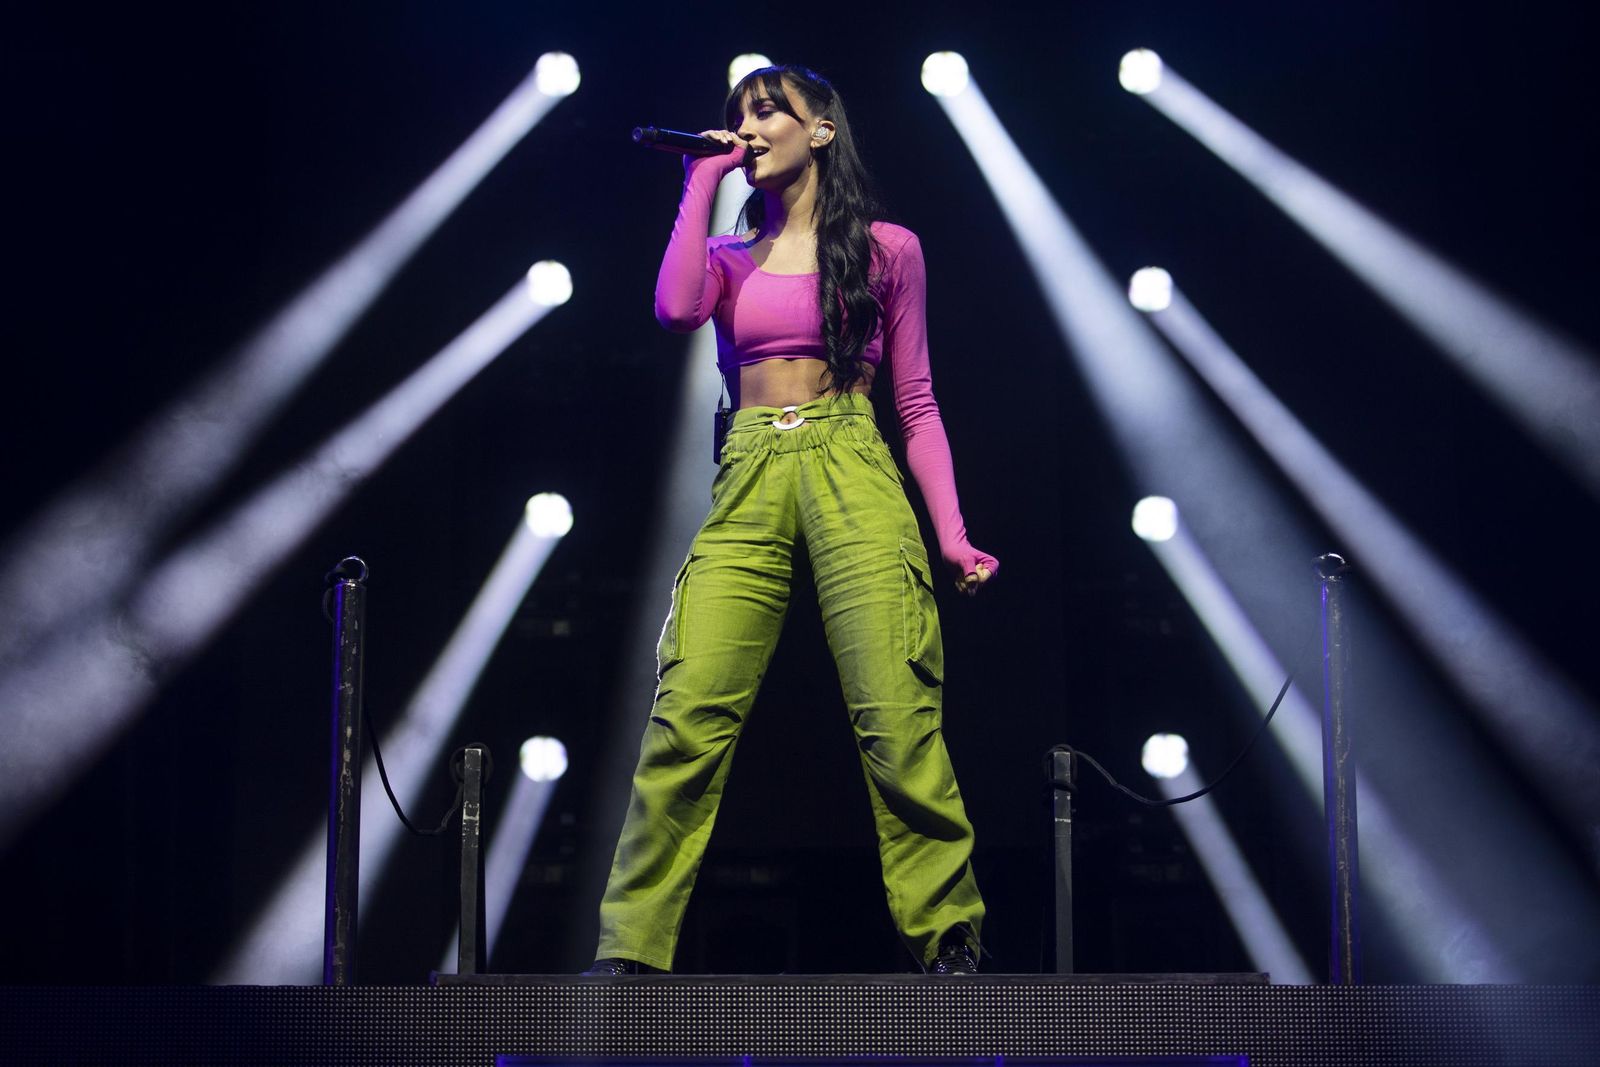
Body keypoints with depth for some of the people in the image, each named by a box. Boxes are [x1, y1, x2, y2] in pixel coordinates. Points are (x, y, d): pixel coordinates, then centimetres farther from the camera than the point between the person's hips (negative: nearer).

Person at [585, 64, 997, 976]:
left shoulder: (886, 249, 13)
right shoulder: (731, 257, 20)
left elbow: (918, 404, 12)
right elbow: (675, 309, -4)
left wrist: (952, 533, 2)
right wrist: (702, 184, 6)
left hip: (853, 475, -2)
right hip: (749, 486, 2)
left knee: (896, 717, -12)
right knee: (687, 714, -11)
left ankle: (952, 939, 0)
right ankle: (629, 953, -8)